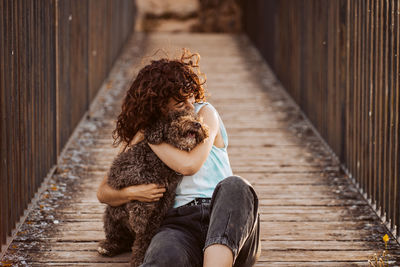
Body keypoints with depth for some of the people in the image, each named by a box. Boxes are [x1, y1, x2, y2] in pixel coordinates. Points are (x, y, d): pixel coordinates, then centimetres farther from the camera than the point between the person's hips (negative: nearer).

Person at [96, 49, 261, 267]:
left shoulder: (205, 113, 9)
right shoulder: (137, 140, 16)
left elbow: (189, 164, -10)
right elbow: (103, 192, 19)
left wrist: (149, 138, -1)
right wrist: (131, 192, -3)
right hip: (180, 221, 1)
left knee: (233, 186, -37)